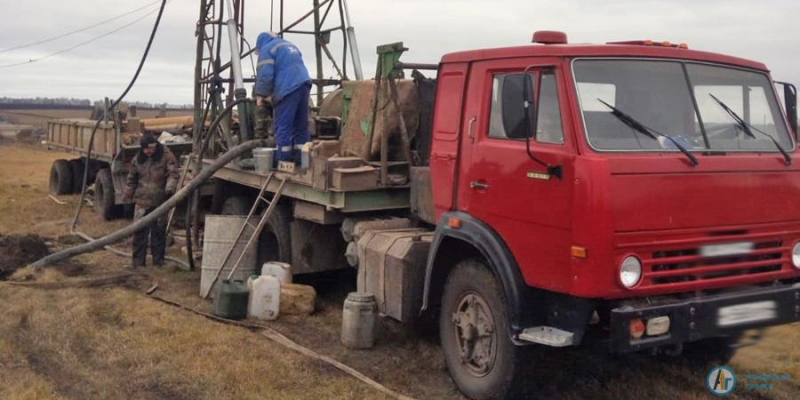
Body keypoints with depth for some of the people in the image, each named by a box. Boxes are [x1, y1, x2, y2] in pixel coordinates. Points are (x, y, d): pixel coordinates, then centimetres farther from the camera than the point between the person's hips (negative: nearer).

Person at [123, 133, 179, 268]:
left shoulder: (167, 156, -5)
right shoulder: (138, 159, 8)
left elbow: (173, 174, -10)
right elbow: (132, 179, 18)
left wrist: (170, 188, -26)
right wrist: (128, 195, 18)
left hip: (160, 201, -3)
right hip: (142, 201, 3)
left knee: (159, 231, 6)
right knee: (140, 231, 0)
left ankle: (158, 260, 16)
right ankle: (138, 261, 6)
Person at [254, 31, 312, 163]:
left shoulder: (267, 49, 5)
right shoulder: (290, 46, 31)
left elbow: (265, 75, -9)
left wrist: (260, 95, 2)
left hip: (288, 89, -8)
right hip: (304, 84, 8)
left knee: (283, 126, -4)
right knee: (301, 126, 11)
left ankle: (282, 161, -3)